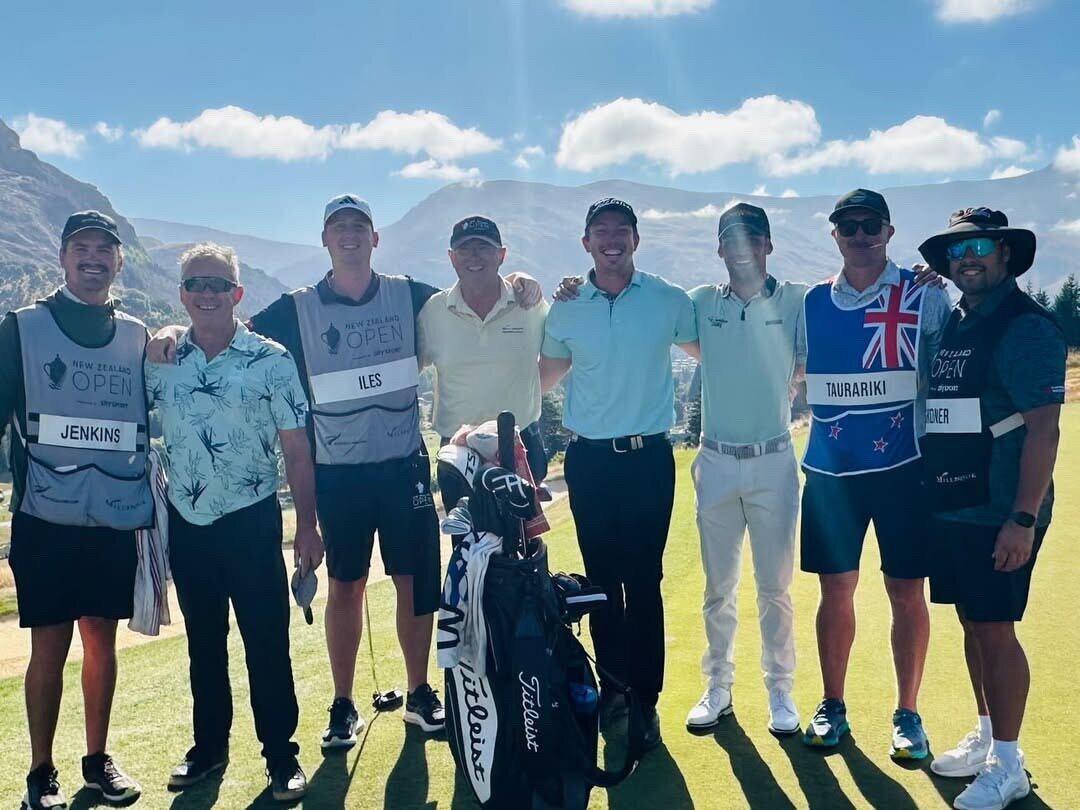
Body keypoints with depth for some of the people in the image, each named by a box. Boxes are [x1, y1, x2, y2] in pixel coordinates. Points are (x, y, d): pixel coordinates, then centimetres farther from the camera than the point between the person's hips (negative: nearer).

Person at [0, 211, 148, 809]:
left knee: (102, 641, 10)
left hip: (117, 520, 3)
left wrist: (153, 506, 13)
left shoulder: (138, 338, 10)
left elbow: (155, 424, 15)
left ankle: (98, 761, 24)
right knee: (49, 646, 2)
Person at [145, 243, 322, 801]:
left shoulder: (271, 360, -6)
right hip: (186, 523, 4)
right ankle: (209, 746, 31)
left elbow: (296, 448, -4)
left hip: (251, 521, -3)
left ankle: (281, 755, 14)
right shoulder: (159, 362, 3)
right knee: (203, 641, 16)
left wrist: (307, 526, -6)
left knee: (266, 641, 1)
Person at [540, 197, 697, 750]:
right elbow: (546, 373, 17)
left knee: (643, 582, 0)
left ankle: (644, 699, 10)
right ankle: (610, 687, 21)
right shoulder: (566, 309, 4)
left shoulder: (668, 301, 0)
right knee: (601, 580, 8)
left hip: (648, 457, -2)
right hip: (589, 460, 2)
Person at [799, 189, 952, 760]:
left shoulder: (923, 297, -1)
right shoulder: (812, 303, 7)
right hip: (829, 471, 2)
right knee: (835, 591, 8)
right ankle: (832, 707, 23)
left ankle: (907, 714, 20)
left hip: (902, 468, -2)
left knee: (906, 593, 5)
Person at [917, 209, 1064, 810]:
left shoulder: (1026, 326, -11)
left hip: (999, 514, -7)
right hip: (952, 507, 7)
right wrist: (931, 490, 13)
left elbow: (1044, 428, -17)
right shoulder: (952, 325, 12)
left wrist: (1024, 519, -20)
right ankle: (987, 736, 30)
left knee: (995, 629, -2)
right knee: (972, 624, 15)